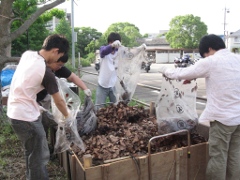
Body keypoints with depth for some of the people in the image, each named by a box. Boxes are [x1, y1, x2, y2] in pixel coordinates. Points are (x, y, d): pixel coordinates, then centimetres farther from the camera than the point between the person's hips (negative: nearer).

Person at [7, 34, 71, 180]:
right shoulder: (46, 73, -21)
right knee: (40, 156, 5)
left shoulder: (27, 54, -1)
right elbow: (59, 101, -9)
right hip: (26, 117, -9)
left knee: (32, 152, 25)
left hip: (14, 111, 9)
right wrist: (67, 116, 9)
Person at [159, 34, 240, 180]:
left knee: (218, 157, 4)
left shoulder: (211, 62, -9)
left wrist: (165, 70, 15)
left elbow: (182, 74, -2)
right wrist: (195, 76, 26)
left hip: (222, 117, -7)